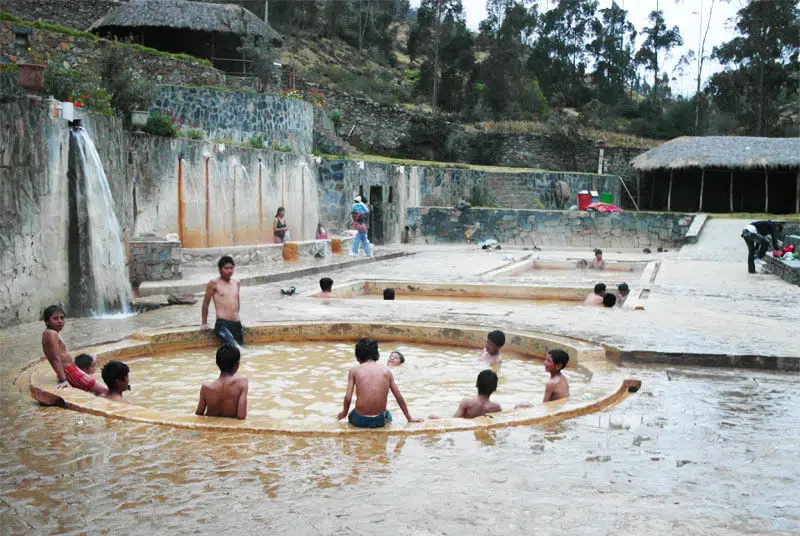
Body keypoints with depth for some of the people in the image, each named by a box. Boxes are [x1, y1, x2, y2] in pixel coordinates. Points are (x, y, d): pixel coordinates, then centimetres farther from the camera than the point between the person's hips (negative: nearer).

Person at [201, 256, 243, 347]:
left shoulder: (236, 283, 18)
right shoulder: (214, 283, 2)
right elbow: (205, 304, 8)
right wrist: (204, 323, 11)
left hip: (237, 324, 7)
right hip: (222, 324, -7)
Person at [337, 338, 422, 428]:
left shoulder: (354, 370, -1)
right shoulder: (386, 370, 3)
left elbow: (348, 398, -7)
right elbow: (399, 397, 6)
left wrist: (344, 413, 15)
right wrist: (410, 419, 17)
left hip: (359, 420, 0)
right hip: (379, 421, 0)